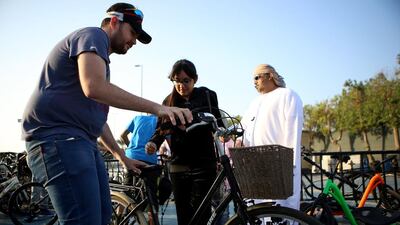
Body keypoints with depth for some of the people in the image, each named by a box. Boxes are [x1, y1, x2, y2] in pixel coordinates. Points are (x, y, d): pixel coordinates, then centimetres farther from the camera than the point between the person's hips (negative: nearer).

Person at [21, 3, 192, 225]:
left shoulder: (100, 58, 27)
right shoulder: (94, 35, -4)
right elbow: (94, 87, -25)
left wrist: (121, 156, 30)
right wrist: (156, 108, -24)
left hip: (79, 140, 11)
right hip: (58, 137, -11)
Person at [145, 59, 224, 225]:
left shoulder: (207, 96, 3)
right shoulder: (169, 101, 11)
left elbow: (216, 122, 3)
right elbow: (161, 128, 9)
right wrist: (153, 143, -10)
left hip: (203, 165, -3)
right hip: (178, 166, 3)